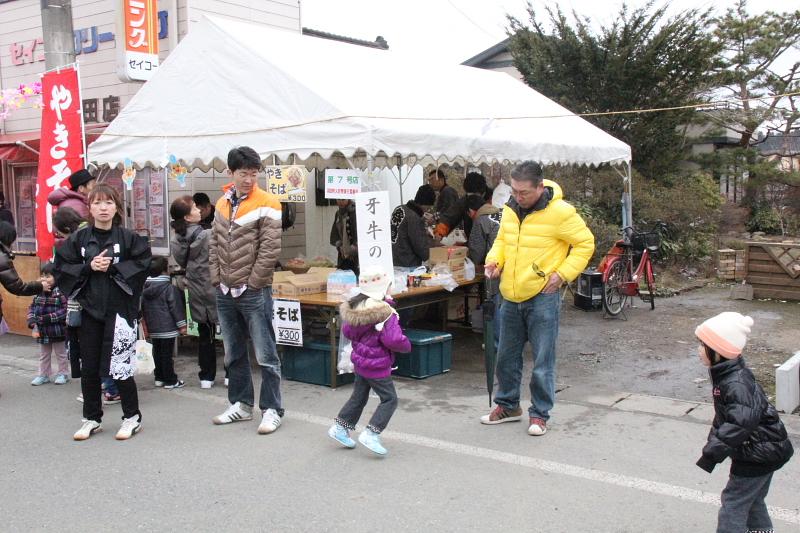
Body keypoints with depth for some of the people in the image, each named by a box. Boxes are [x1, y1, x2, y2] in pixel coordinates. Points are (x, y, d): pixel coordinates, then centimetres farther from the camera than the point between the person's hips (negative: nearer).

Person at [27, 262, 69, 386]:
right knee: (43, 355, 18)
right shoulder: (39, 292, 3)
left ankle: (62, 373, 26)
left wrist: (48, 318, -25)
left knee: (61, 354, 12)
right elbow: (32, 307, 8)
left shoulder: (61, 291, -18)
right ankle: (43, 375, 30)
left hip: (57, 331, -6)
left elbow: (65, 310, -23)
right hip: (42, 330, 6)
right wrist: (32, 320, -8)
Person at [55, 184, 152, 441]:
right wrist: (89, 267, -10)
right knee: (89, 367, 9)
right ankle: (91, 418, 25)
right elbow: (61, 268, 5)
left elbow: (143, 264, -5)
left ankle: (132, 417, 15)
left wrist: (113, 267, -14)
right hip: (90, 309, 3)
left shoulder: (128, 237, -2)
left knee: (120, 365, -2)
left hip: (120, 309, -3)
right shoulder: (79, 238, 5)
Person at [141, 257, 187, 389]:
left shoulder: (145, 289, 9)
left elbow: (143, 308, 16)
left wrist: (147, 323, 25)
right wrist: (182, 325, -6)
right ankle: (170, 380, 1)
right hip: (167, 327, -6)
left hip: (153, 328, 6)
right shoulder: (170, 288, -12)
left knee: (157, 353, 15)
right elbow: (176, 307, -12)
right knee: (167, 354, -3)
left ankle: (159, 377, 22)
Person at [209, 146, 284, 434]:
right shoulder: (222, 204, 10)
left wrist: (252, 283, -12)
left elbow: (270, 248, -14)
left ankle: (271, 410, 10)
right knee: (233, 354, 17)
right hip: (225, 292, 7)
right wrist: (216, 278, 6)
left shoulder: (267, 204, -10)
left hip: (254, 292, -7)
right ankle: (241, 404, 30)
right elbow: (214, 244, 15)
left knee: (265, 356, -1)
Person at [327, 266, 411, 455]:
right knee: (389, 399, 4)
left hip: (360, 361, 8)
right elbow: (393, 340, -25)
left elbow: (346, 331, 11)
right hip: (377, 365, -8)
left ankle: (340, 427, 30)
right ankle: (370, 434, -3)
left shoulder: (353, 307, -2)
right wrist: (406, 345, -5)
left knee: (359, 396, 23)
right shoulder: (384, 312, -24)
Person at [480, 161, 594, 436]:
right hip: (511, 297, 6)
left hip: (542, 297, -6)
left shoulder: (560, 212, -14)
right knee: (506, 356, 16)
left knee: (543, 361, 2)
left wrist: (562, 273, -13)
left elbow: (585, 243, -6)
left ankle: (539, 414, 16)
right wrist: (495, 260, 0)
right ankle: (508, 406, 33)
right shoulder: (511, 209, 4)